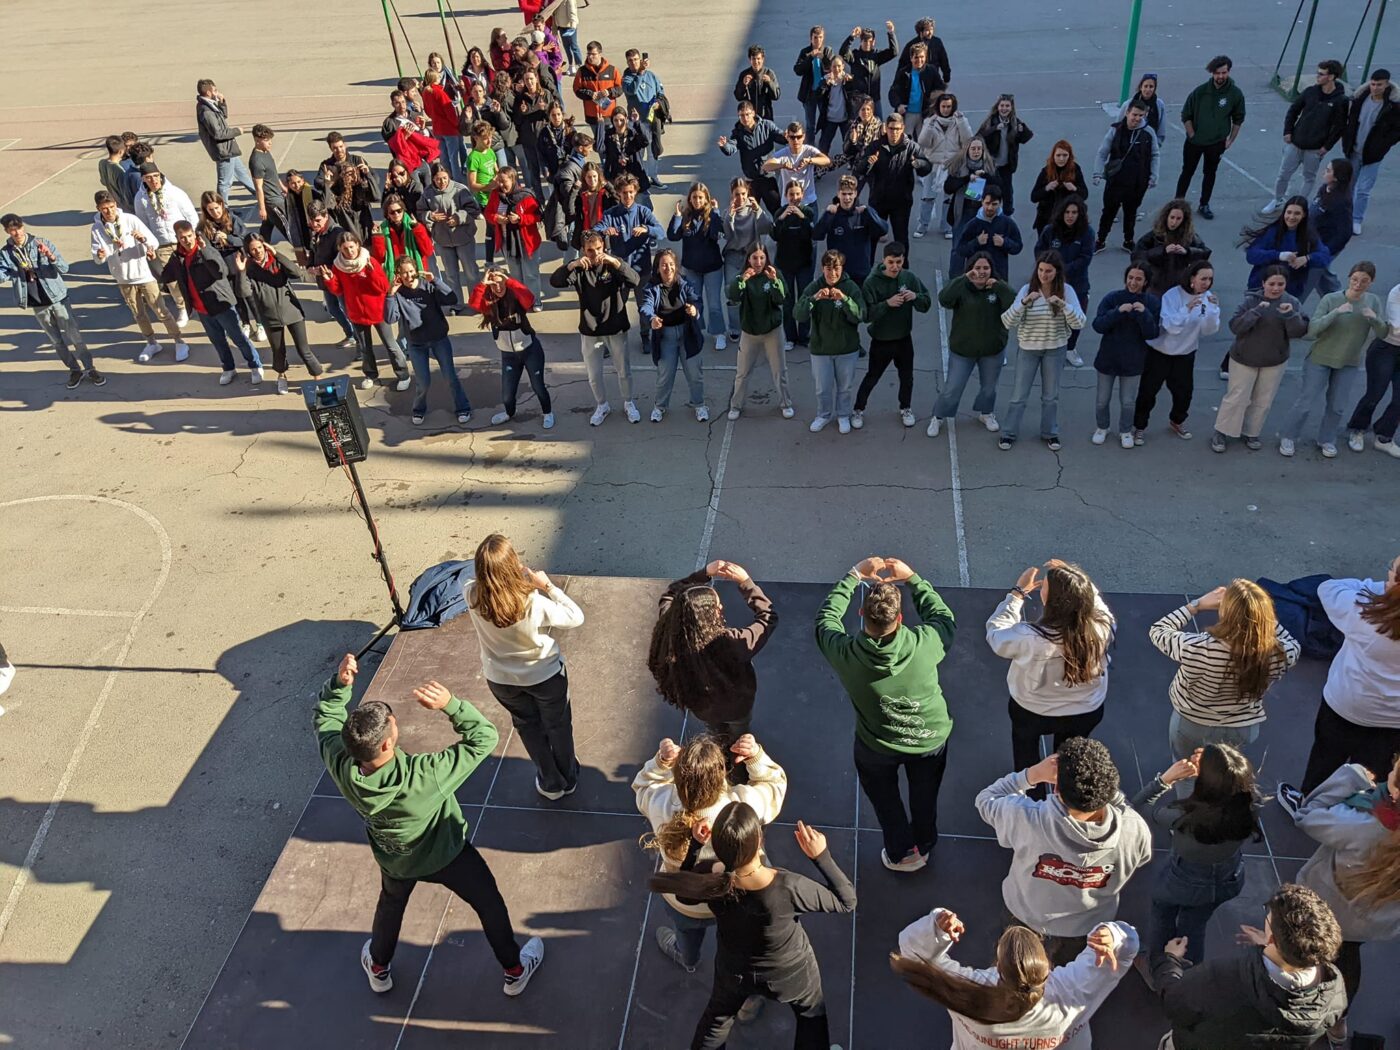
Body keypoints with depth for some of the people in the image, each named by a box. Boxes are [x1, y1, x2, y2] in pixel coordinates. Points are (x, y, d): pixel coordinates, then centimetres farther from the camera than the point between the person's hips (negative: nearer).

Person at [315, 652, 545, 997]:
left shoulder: (341, 768, -35)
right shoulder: (423, 779, -46)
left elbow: (325, 716, -16)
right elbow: (484, 737, -38)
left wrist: (339, 684, -31)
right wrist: (450, 704, -48)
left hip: (393, 858, 4)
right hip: (445, 854, -3)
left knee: (390, 904, 37)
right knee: (489, 904, 24)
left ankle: (378, 969, 62)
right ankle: (515, 970, 46)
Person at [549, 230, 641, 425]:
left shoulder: (613, 264, -10)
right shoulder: (579, 269, -7)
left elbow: (636, 281, -26)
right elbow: (554, 281, -20)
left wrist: (615, 262, -39)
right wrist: (572, 265, -37)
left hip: (616, 329, -1)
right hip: (589, 331, 1)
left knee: (624, 371, 15)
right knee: (594, 375, 14)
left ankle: (629, 403, 39)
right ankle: (602, 405, 38)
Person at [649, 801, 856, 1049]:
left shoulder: (710, 883, -33)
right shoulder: (789, 887, -41)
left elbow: (682, 888, -8)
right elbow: (847, 901, -25)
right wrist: (821, 855, -26)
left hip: (734, 972, 2)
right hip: (790, 972, -2)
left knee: (717, 1017, 34)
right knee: (812, 1015, 33)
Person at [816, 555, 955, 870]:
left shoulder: (845, 654, -34)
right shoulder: (924, 644, -36)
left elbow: (826, 617, -12)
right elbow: (945, 618, -11)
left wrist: (854, 575, -9)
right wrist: (912, 578, -8)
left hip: (877, 748, -1)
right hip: (931, 738, 2)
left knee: (886, 800, 29)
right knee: (924, 797, 31)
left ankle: (902, 854, 50)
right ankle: (924, 847, 57)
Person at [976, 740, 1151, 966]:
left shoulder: (1028, 820, -40)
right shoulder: (1134, 830, -35)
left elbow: (986, 799, -18)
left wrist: (1031, 775, -28)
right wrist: (1107, 789, -16)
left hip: (1024, 918, -1)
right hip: (1086, 933, 1)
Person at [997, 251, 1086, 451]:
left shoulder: (1066, 291, -10)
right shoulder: (1027, 289, -12)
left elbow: (1079, 323, -17)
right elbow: (1008, 322, -19)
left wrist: (1063, 304, -32)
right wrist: (1024, 302, -34)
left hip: (1055, 350, 1)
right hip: (1028, 348, -1)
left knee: (1051, 395, 15)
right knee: (1019, 394, 8)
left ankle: (1050, 433, 32)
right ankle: (1009, 433, 23)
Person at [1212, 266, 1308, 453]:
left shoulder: (1292, 303, -6)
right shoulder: (1251, 300, -13)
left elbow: (1299, 332, -12)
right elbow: (1235, 326, -20)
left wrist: (1291, 315, -29)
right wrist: (1256, 312, -31)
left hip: (1275, 361, 3)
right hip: (1244, 359, -3)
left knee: (1263, 401, 13)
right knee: (1236, 398, 2)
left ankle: (1251, 433, 29)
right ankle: (1221, 432, 16)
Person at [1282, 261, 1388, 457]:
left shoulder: (1373, 301, -7)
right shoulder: (1331, 299, -17)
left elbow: (1382, 333, -4)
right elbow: (1311, 330, -23)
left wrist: (1375, 319, -25)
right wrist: (1336, 312, -36)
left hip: (1349, 363, 3)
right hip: (1320, 359, -3)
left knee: (1336, 406, 13)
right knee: (1306, 402, 3)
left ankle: (1327, 440, 31)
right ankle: (1288, 437, 21)